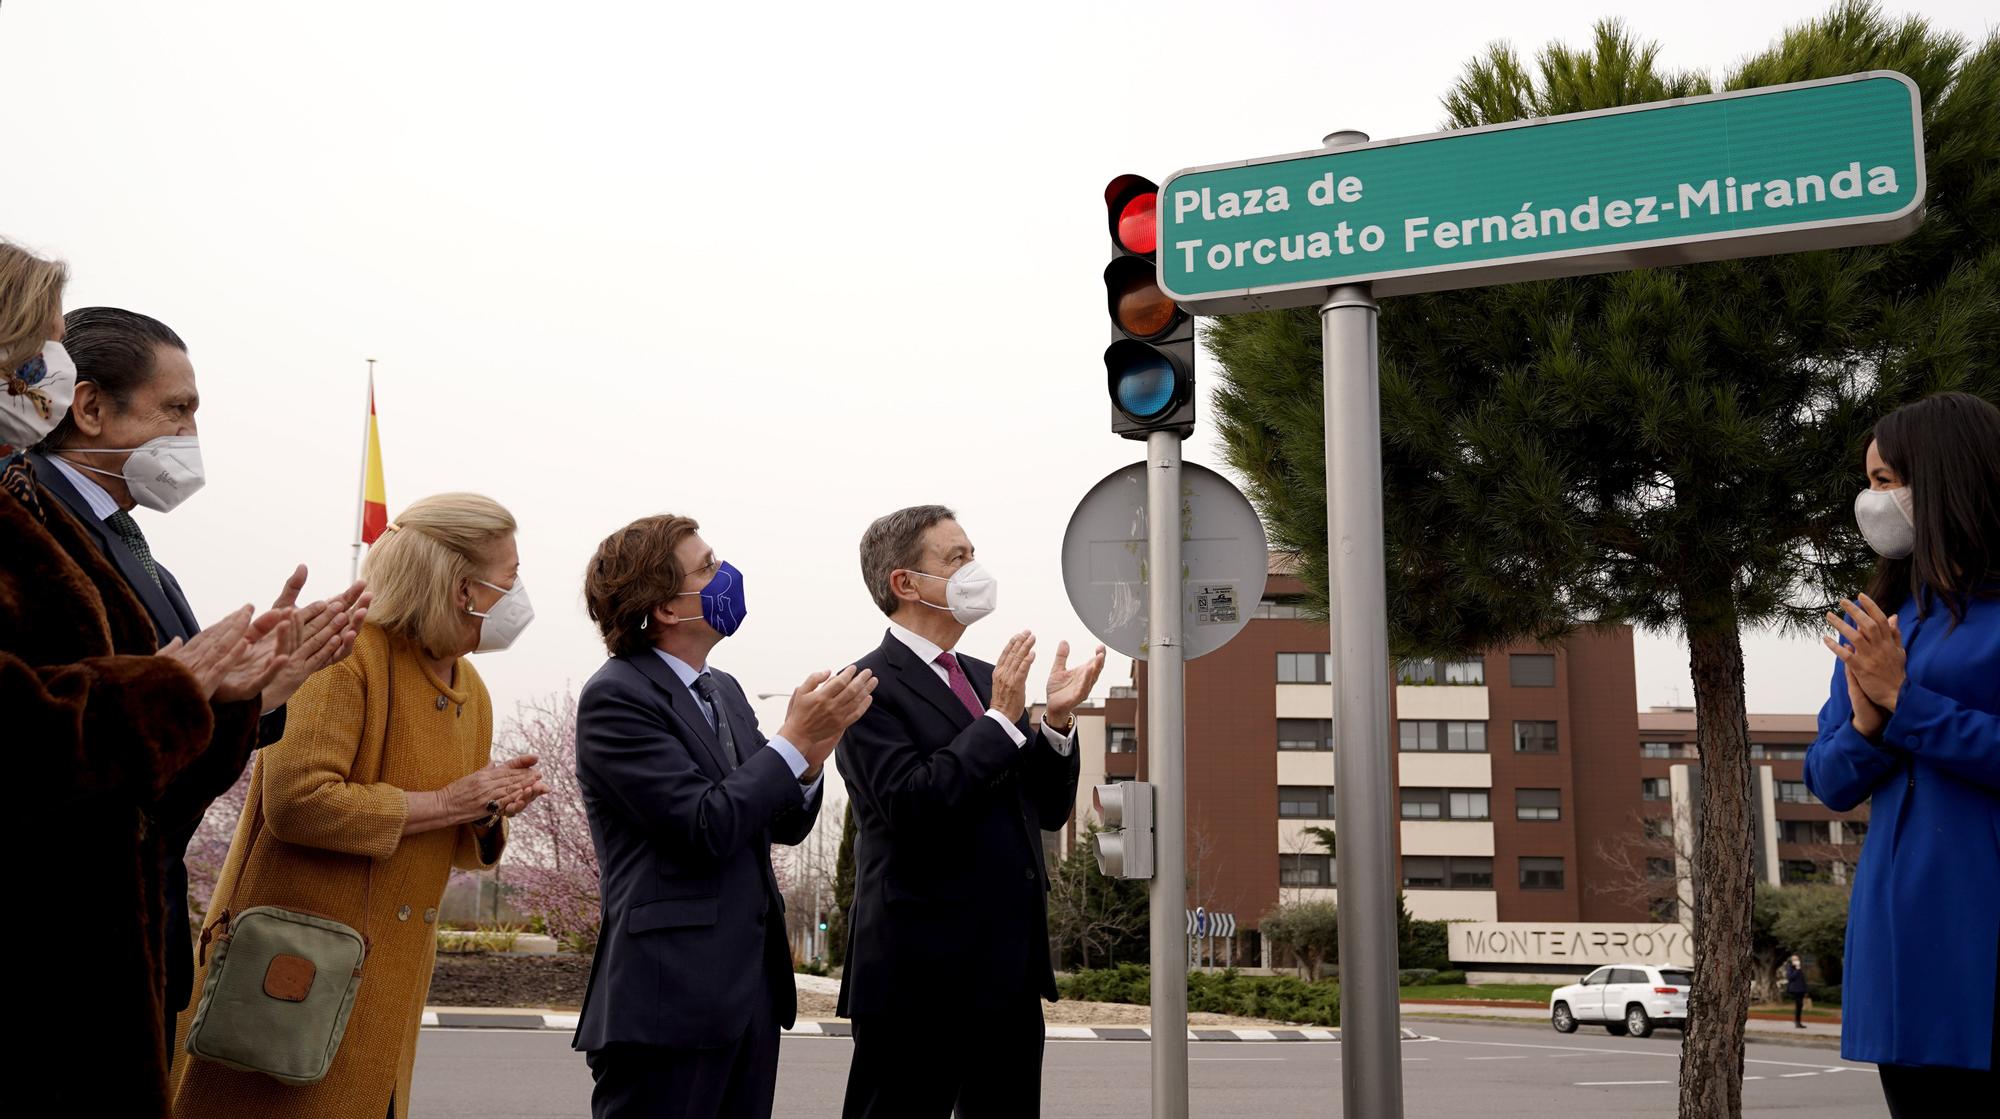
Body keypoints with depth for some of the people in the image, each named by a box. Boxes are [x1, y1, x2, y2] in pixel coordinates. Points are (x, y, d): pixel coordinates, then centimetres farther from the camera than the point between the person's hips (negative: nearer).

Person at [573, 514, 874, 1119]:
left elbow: (785, 823, 12)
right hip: (669, 997, -8)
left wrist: (812, 752, -7)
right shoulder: (616, 696, -11)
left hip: (753, 993, 8)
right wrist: (797, 740, -13)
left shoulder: (724, 690, 13)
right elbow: (705, 828, -19)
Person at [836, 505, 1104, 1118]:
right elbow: (911, 804, -22)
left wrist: (1057, 720, -2)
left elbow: (1048, 811, 14)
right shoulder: (871, 686, -9)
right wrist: (1001, 719, -17)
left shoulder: (986, 679, 14)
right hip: (921, 975, -7)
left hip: (1010, 972, 8)